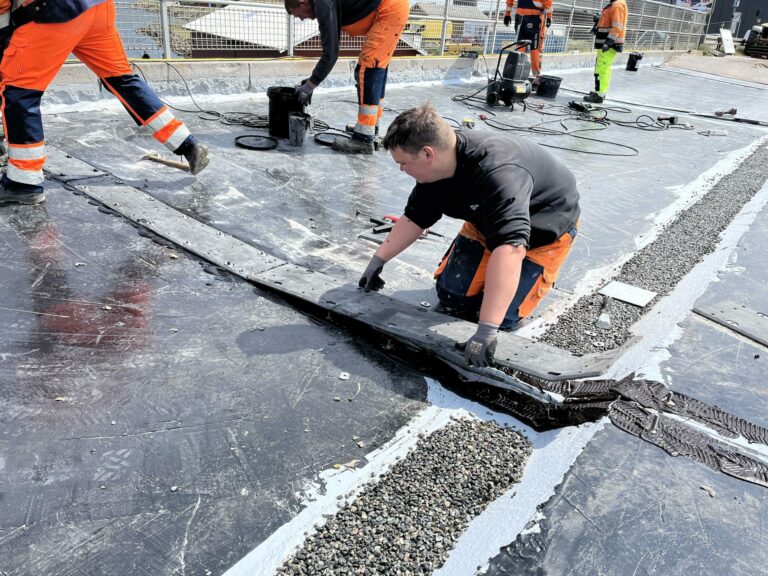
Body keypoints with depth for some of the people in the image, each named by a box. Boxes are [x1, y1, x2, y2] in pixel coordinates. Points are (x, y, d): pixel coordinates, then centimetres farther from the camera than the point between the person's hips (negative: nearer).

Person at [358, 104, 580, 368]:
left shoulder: (498, 174, -44)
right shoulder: (436, 166, -18)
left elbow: (509, 249, -55)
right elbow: (414, 218, -2)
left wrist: (486, 331, -57)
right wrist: (378, 260, -2)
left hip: (543, 230, -6)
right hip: (488, 223, 6)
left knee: (502, 318, -12)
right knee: (451, 296, -2)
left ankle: (539, 276, 14)